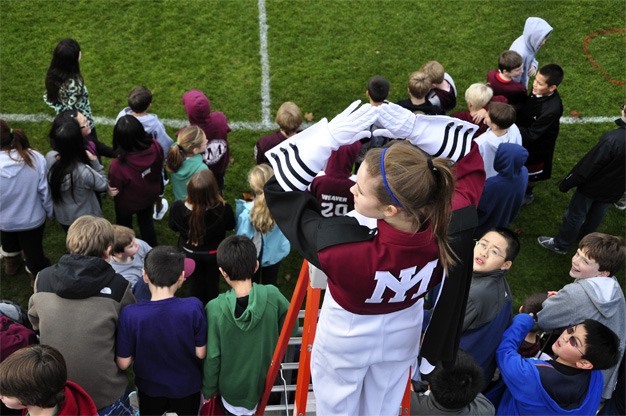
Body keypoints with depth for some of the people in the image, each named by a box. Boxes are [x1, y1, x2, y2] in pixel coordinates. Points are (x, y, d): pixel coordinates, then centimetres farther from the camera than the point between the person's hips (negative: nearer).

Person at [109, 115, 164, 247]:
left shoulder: (118, 166, -44)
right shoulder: (155, 147, -32)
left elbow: (116, 191, -22)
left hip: (128, 204, -3)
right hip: (151, 195, 3)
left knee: (125, 226, 29)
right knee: (146, 221, 32)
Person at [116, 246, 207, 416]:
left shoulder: (130, 314, -29)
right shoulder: (193, 308, -29)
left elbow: (123, 363, -18)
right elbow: (200, 353, -17)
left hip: (150, 388, 0)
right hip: (187, 387, 0)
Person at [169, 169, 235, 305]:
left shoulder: (178, 207, -33)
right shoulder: (224, 209, -37)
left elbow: (174, 227, -10)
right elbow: (230, 226, -14)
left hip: (189, 252, 1)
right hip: (214, 253, -1)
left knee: (195, 281, 28)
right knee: (212, 281, 27)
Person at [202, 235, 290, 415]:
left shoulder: (215, 309, -25)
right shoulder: (272, 296, -23)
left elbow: (212, 357, -15)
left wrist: (208, 391, 2)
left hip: (231, 390, -1)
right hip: (266, 387, 1)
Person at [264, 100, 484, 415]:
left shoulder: (342, 252, -47)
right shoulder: (448, 230, -37)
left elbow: (278, 189, -32)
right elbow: (472, 162, -18)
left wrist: (330, 136, -40)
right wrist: (415, 127, -33)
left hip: (347, 336, -3)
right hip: (402, 334, 3)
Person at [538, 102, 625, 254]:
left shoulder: (613, 139, -38)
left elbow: (587, 165, -27)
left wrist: (566, 183, -13)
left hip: (593, 187, -6)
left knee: (575, 215, 15)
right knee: (596, 215, 29)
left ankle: (560, 245, 34)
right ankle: (584, 236, 53)